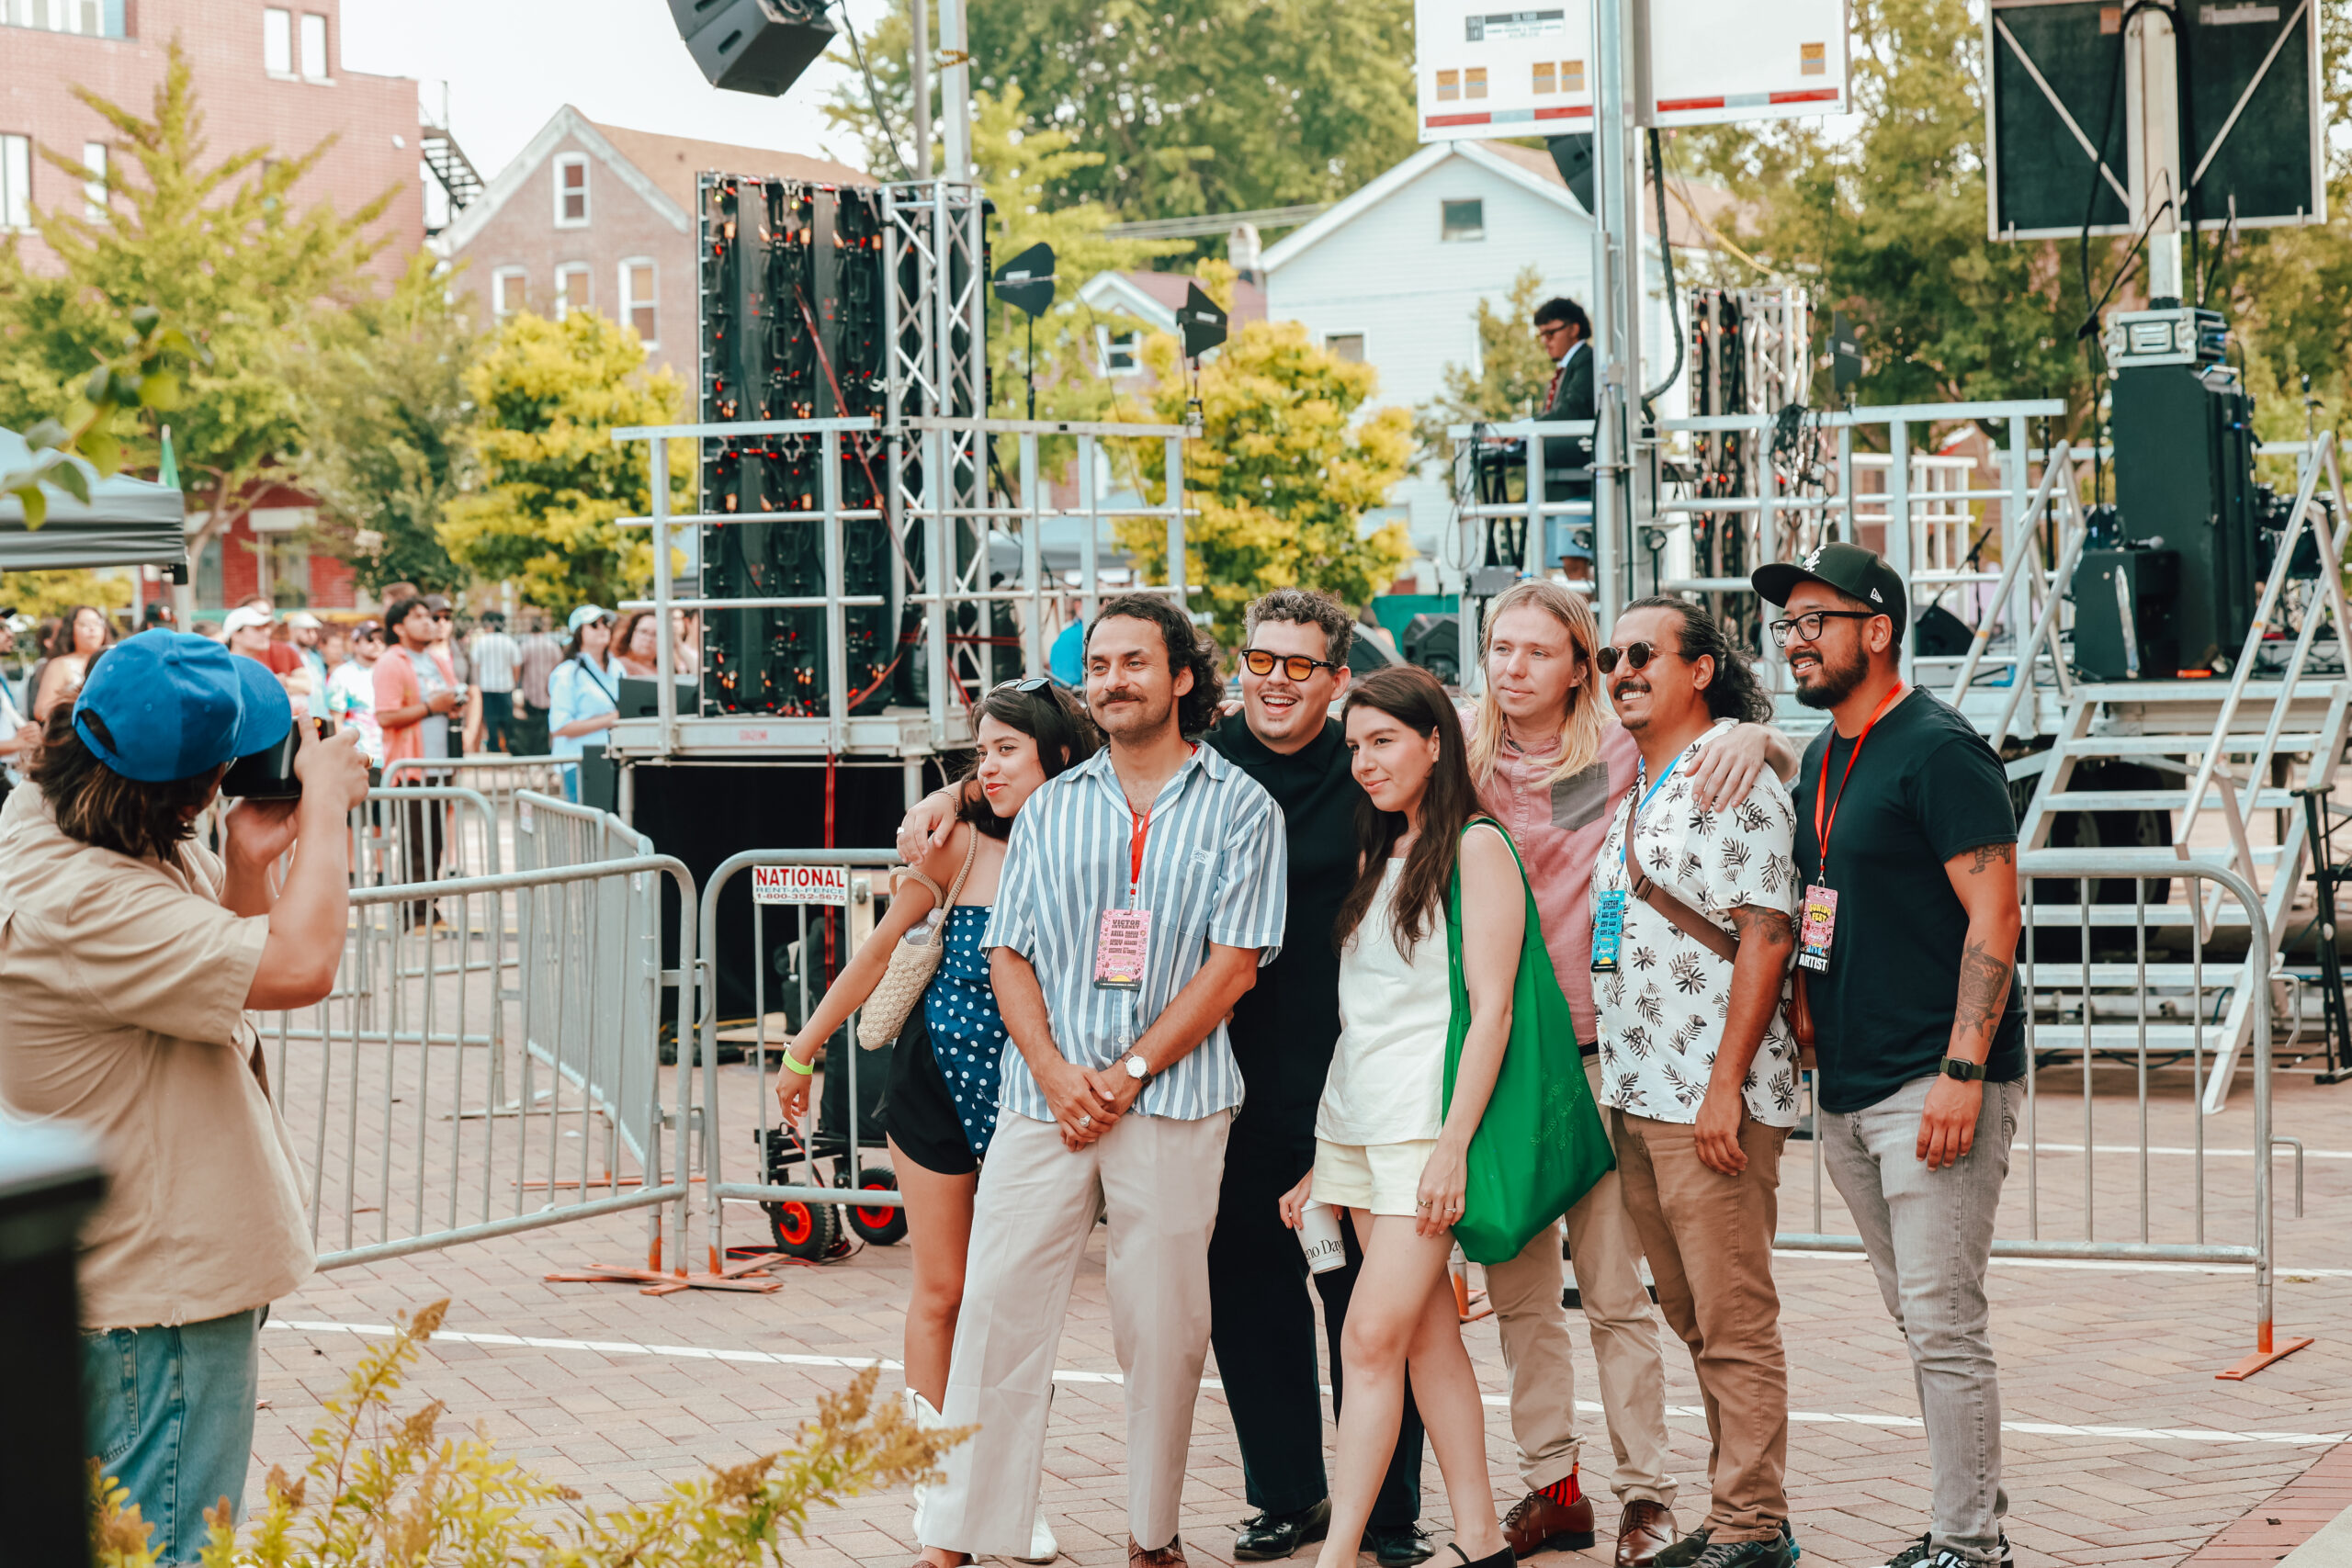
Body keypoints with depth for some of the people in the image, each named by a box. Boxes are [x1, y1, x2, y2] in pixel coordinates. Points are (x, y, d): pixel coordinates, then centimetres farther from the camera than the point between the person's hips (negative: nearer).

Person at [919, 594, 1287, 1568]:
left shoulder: (1238, 808, 3)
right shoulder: (1051, 810, 13)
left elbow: (1233, 965, -4)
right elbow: (1009, 956, 9)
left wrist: (1127, 1074, -10)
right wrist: (1057, 1074, -7)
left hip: (1171, 1102, -2)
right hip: (1043, 1098, 2)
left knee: (1164, 1326, 3)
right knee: (997, 1309, -2)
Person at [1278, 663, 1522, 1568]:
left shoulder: (1476, 849, -5)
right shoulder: (1378, 857, 18)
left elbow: (1491, 1010, -11)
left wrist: (1453, 1144, -18)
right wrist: (1320, 1153, 15)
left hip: (1428, 1120, -7)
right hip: (1356, 1120, 7)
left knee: (1373, 1336, -11)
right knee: (1430, 1338, 5)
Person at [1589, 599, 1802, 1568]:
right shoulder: (1636, 789, 17)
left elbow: (1766, 936, -15)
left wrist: (1725, 1085, -20)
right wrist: (1622, 1081, 18)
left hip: (1711, 1097, -9)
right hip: (1635, 1092, 9)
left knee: (1734, 1324, -5)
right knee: (1693, 1321, 13)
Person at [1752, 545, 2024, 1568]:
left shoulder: (1939, 750, -11)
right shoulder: (1819, 762, 16)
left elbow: (1994, 917, -16)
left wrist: (1961, 1071, -21)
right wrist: (1810, 1041, 15)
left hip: (1934, 1083, -9)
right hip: (1848, 1089, 9)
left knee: (1943, 1324, -8)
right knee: (1919, 1321, 13)